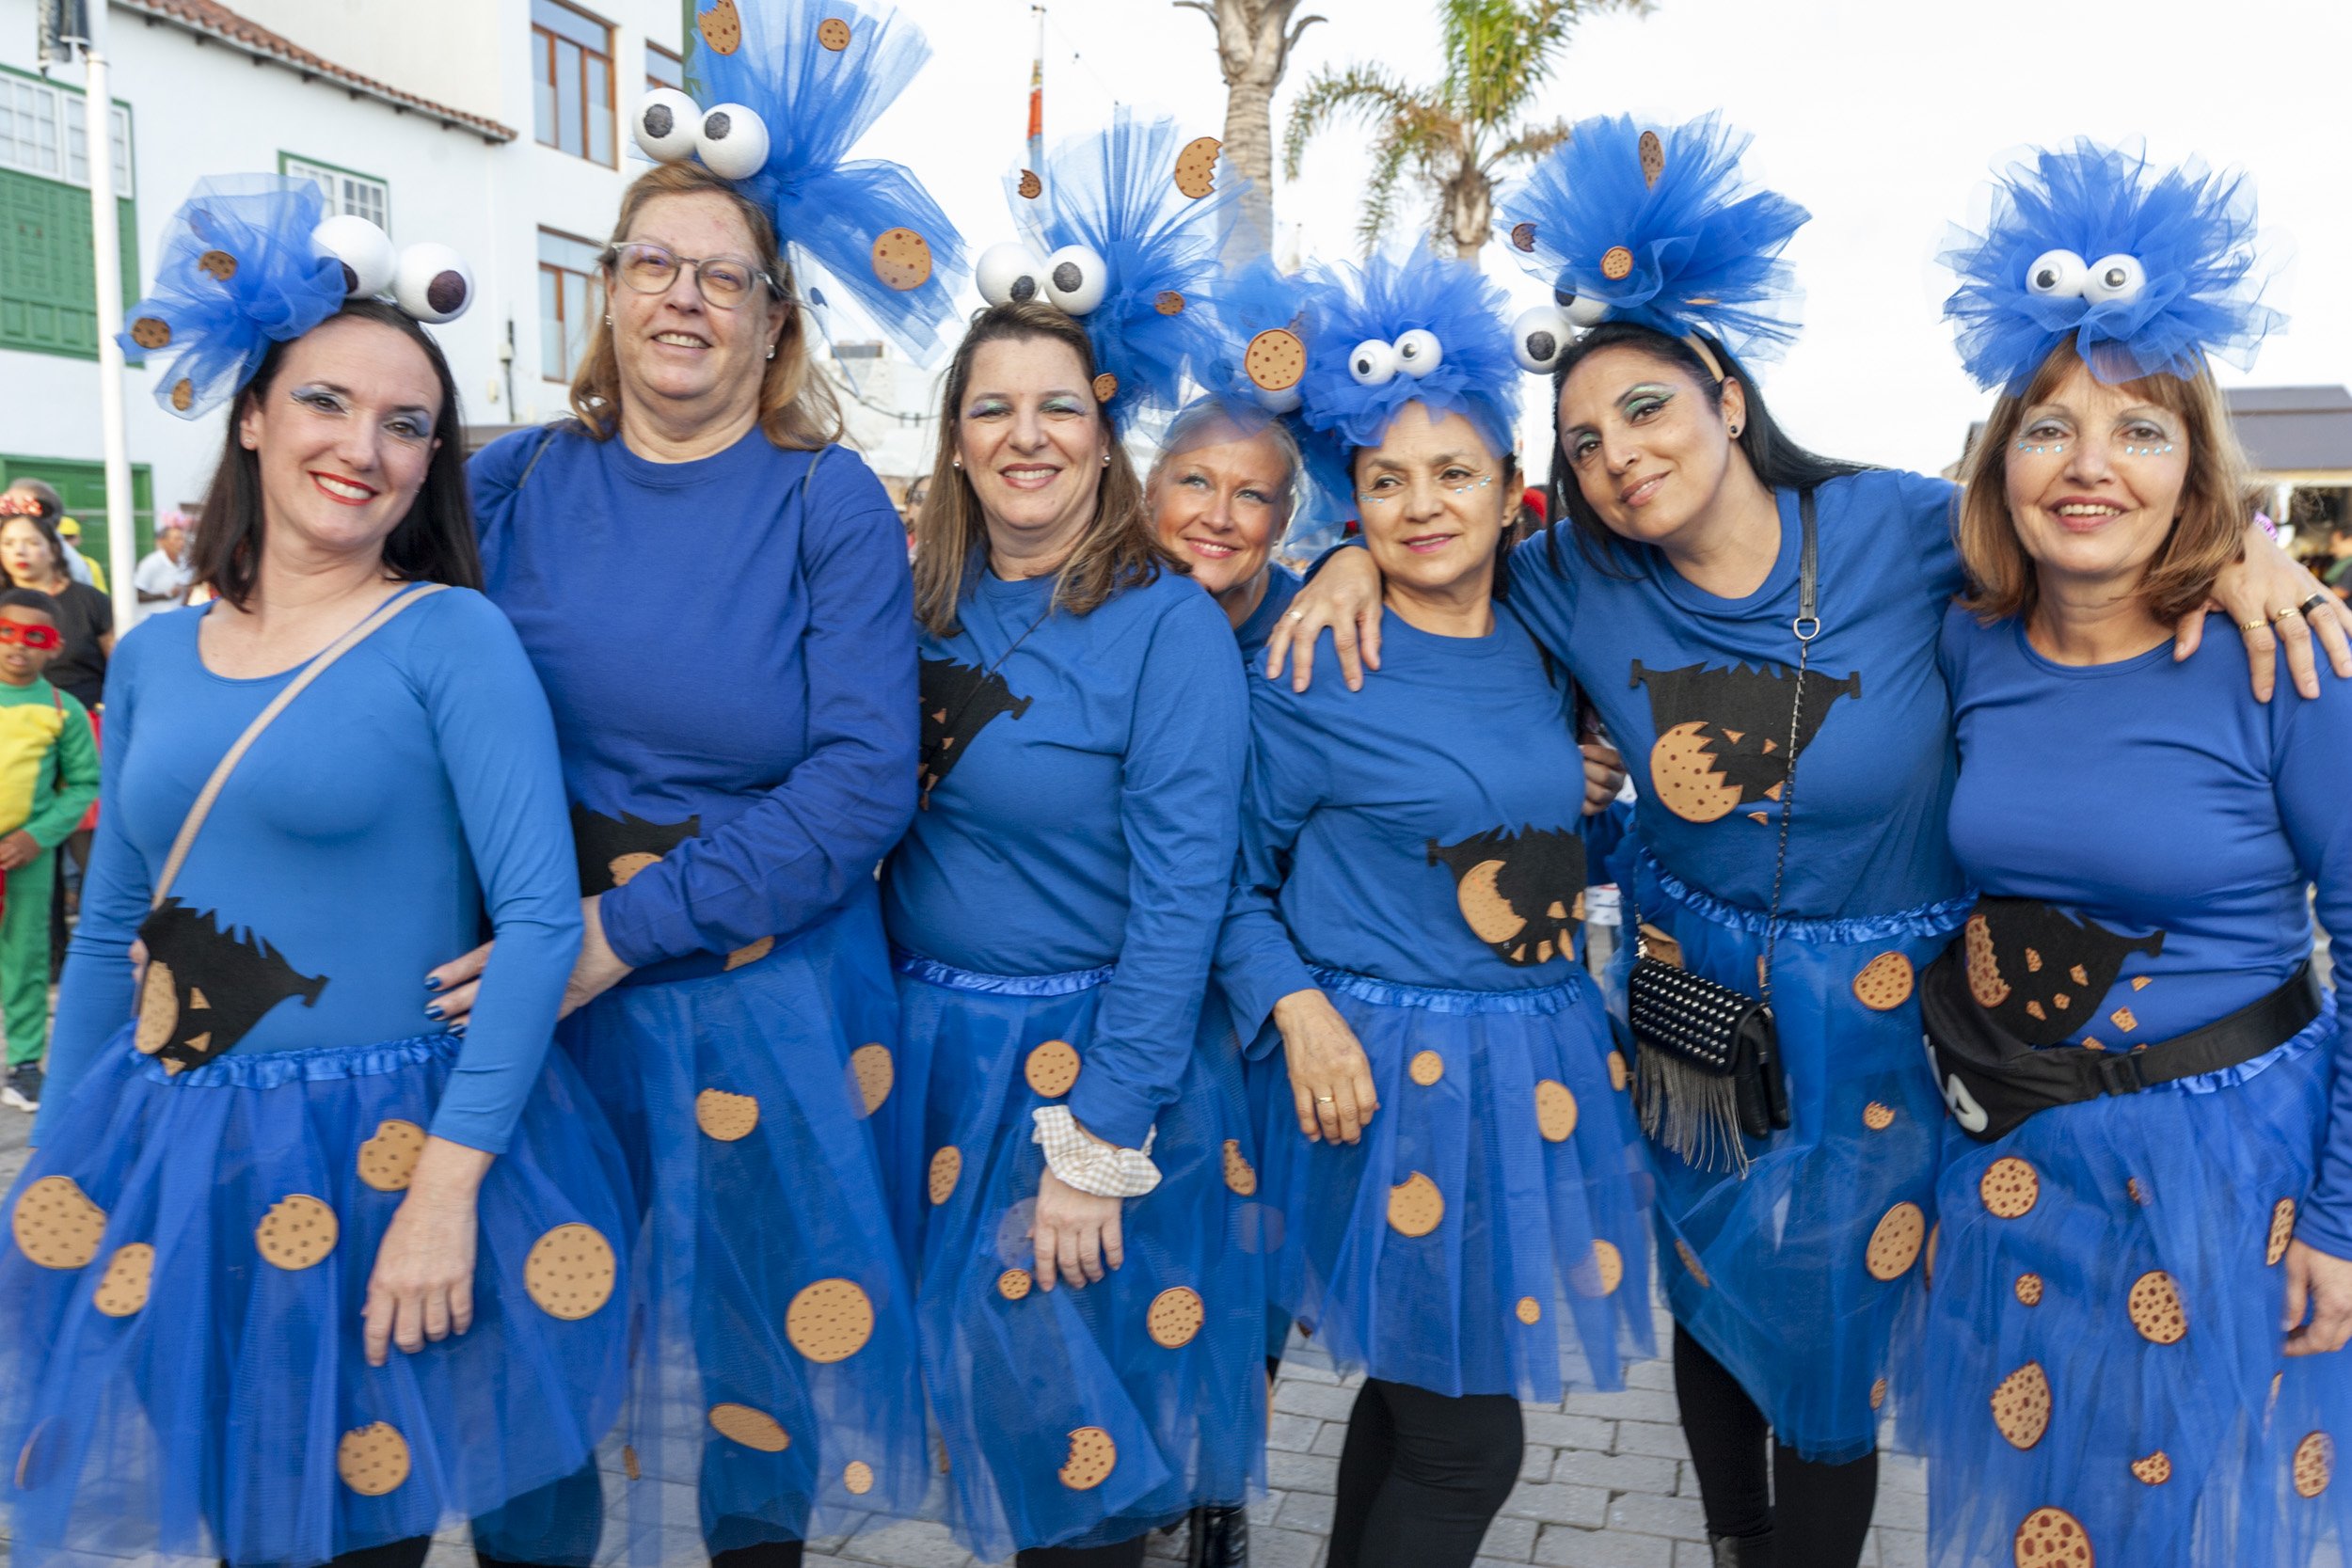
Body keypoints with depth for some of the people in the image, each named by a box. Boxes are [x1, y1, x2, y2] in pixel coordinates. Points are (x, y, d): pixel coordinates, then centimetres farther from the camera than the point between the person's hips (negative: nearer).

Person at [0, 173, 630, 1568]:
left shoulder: (450, 637, -9)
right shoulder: (156, 657, 7)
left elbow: (541, 914, -17)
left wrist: (446, 1185, -21)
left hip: (384, 1154, -4)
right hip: (170, 1160, 5)